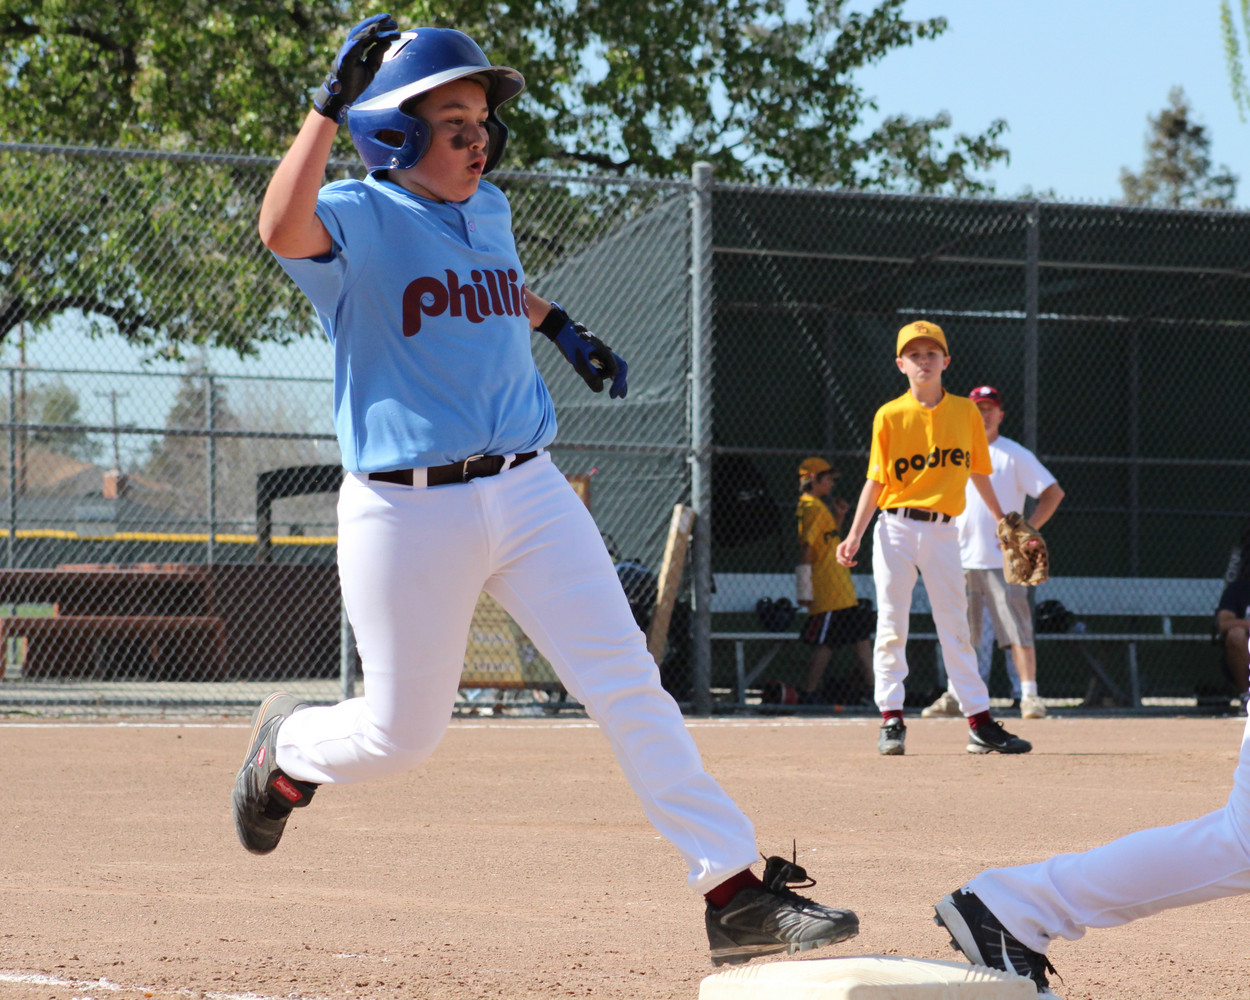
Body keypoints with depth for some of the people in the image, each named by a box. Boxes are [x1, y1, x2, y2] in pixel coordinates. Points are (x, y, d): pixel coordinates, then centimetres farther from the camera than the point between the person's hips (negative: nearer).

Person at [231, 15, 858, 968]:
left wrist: (560, 326, 28)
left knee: (631, 690, -5)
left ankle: (737, 892, -7)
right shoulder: (357, 217, -11)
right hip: (406, 508, -5)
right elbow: (282, 228, -36)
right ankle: (286, 747, 41)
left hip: (530, 495, 5)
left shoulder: (488, 211, 11)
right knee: (403, 732, 7)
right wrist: (332, 101, -36)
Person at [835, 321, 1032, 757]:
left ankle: (981, 724, 3)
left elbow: (979, 474, 15)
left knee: (956, 630, 3)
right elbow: (875, 481, 1)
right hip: (895, 529, -1)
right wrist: (855, 535, -7)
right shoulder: (889, 416, 1)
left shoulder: (966, 412, 6)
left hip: (943, 532, 1)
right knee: (891, 627, 0)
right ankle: (891, 719, 5)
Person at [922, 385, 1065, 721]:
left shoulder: (1015, 455, 0)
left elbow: (1054, 493, -2)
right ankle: (955, 696, 17)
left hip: (1002, 558, -5)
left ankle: (1029, 694, -13)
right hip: (961, 560, 5)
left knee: (1016, 629, -12)